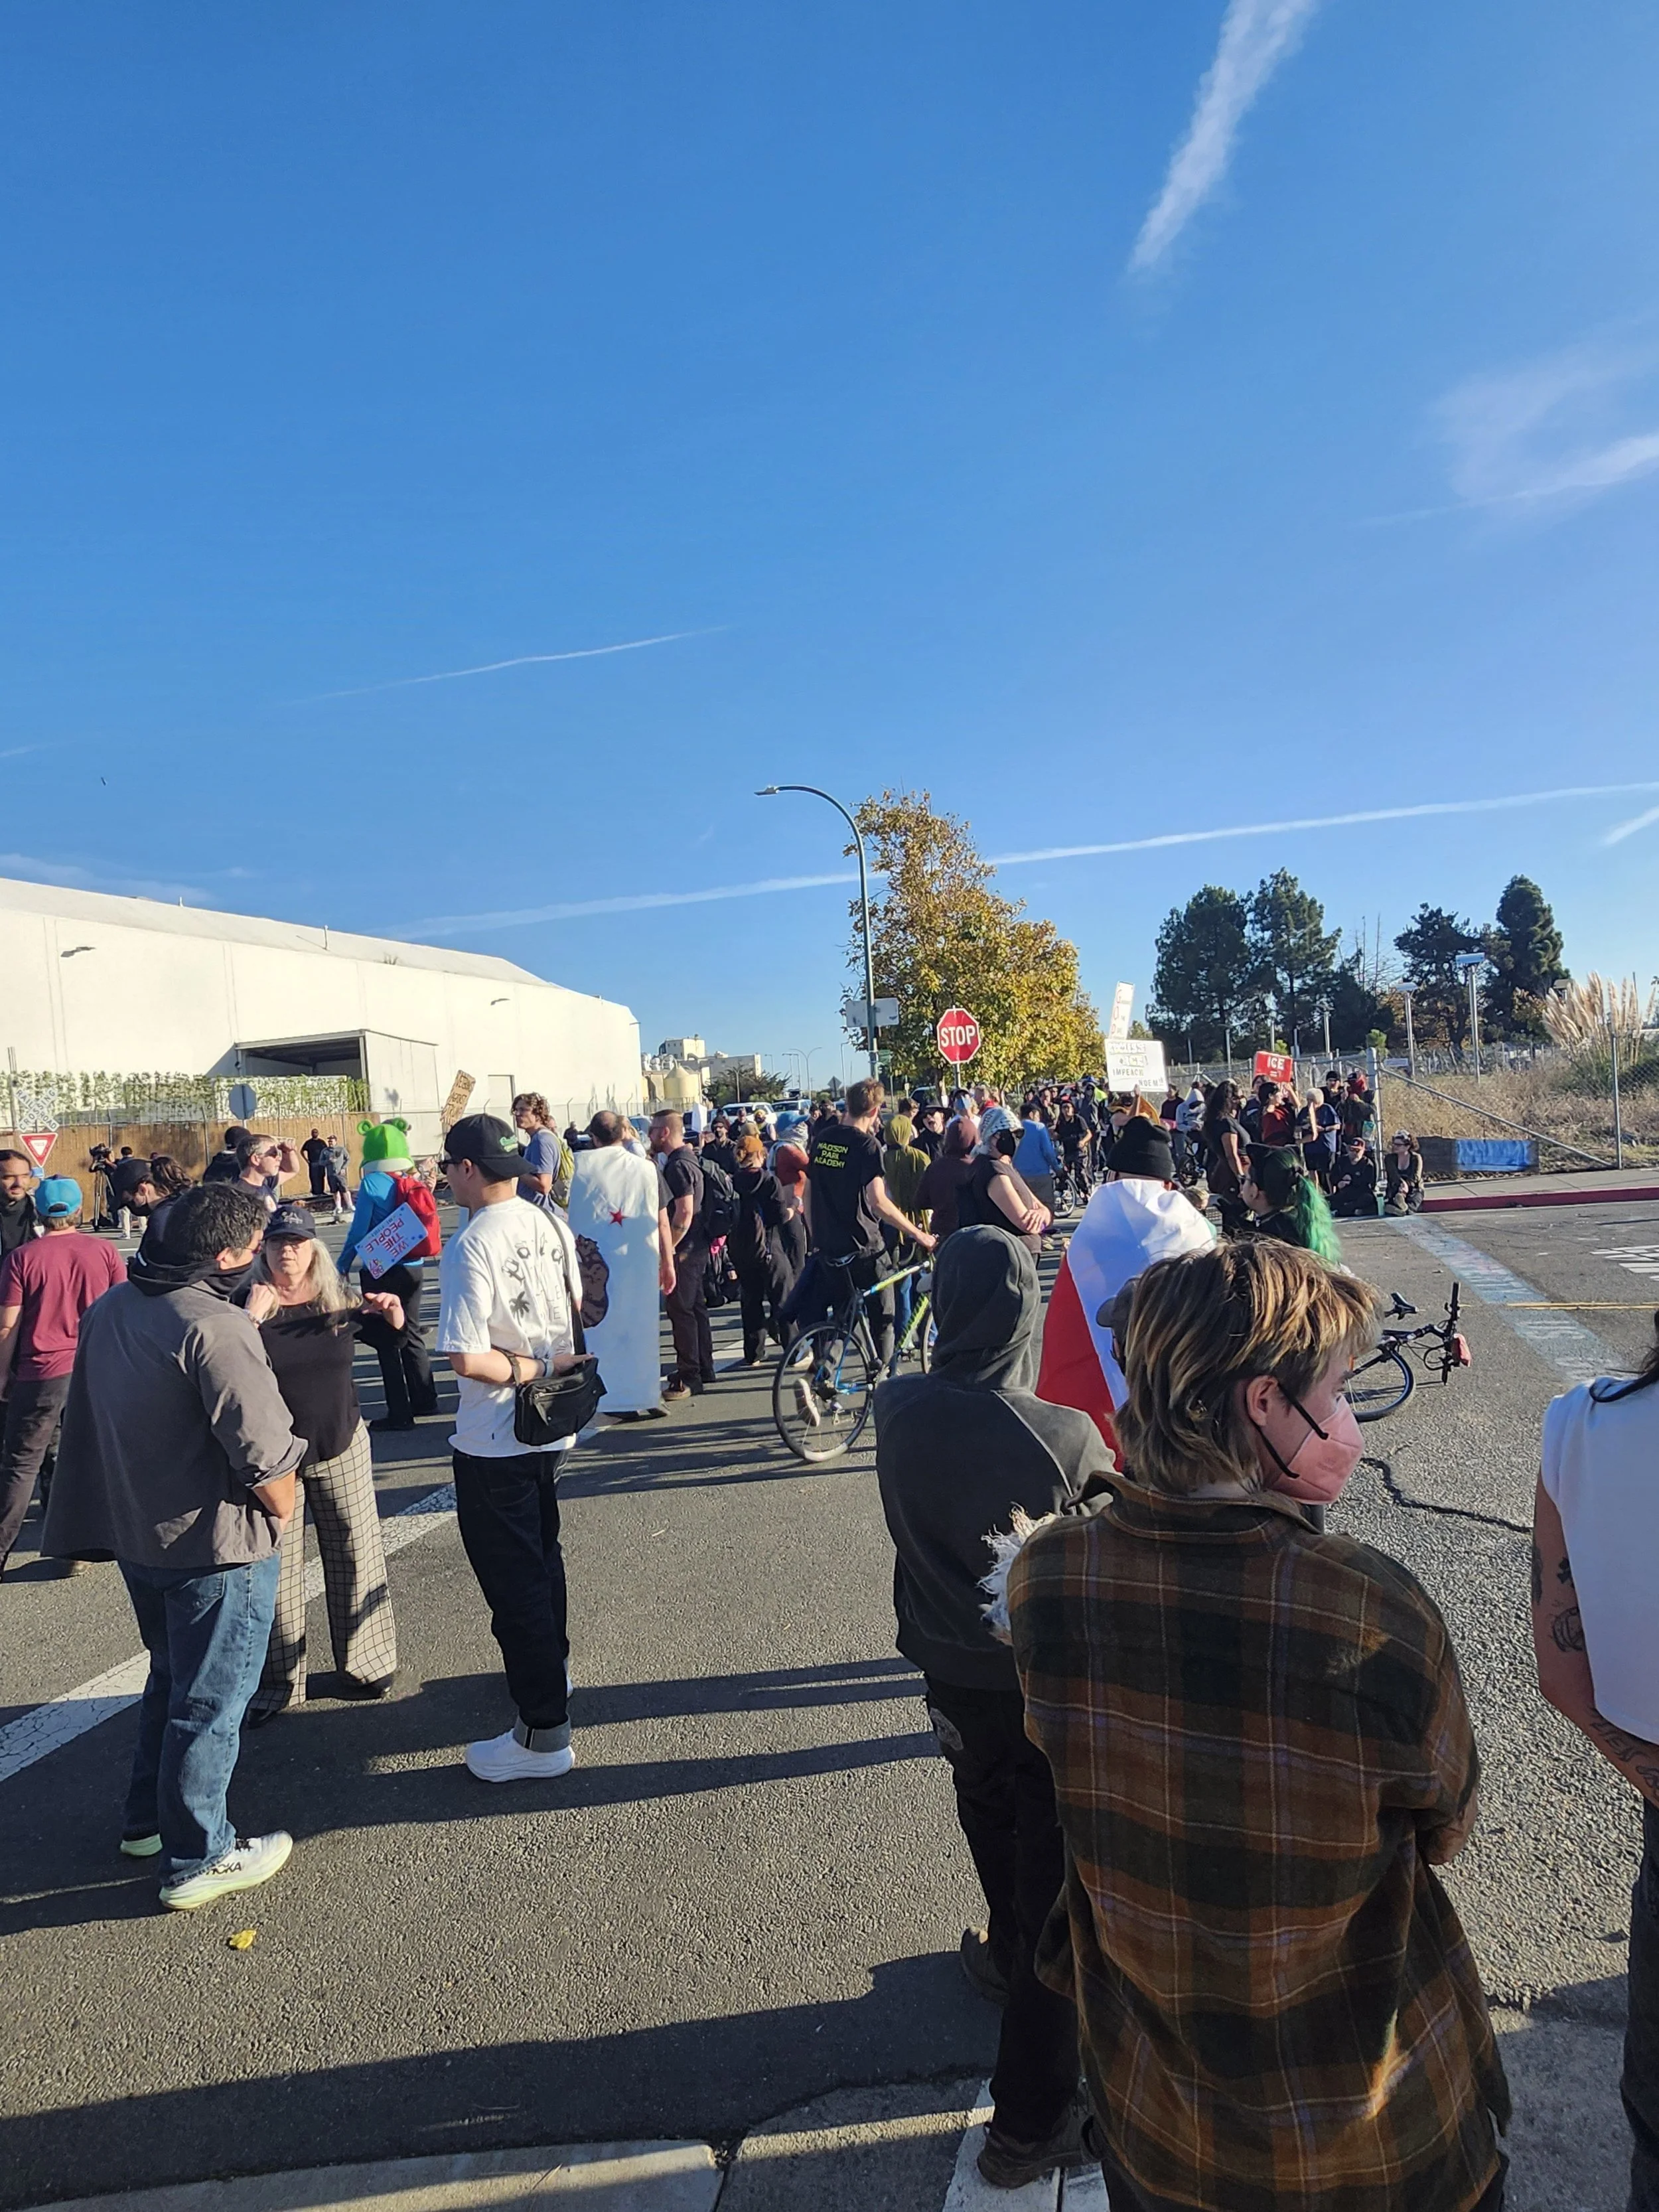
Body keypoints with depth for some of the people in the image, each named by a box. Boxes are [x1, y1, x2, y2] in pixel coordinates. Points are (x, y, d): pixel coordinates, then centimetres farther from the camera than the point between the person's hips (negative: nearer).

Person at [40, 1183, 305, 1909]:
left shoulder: (111, 1307, 1)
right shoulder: (216, 1328, -26)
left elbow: (95, 1420, 10)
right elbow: (264, 1451, -27)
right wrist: (281, 1512, -7)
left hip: (135, 1535, 9)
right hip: (217, 1547, -8)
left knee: (171, 1678, 27)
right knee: (211, 1702, 8)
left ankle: (147, 1819, 41)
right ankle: (197, 1858, 22)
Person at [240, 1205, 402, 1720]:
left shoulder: (341, 1300, -2)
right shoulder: (248, 1305, -9)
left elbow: (386, 1338, 13)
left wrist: (391, 1315, -8)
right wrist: (250, 1319, -30)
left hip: (341, 1447, 2)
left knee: (356, 1554, 10)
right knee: (275, 1567, 4)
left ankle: (362, 1665, 27)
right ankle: (276, 1683, 20)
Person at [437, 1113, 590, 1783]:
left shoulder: (470, 1247, -23)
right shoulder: (552, 1225, -1)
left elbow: (466, 1358, -27)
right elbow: (575, 1308, 13)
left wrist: (538, 1368, -16)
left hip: (494, 1445, -8)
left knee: (514, 1581, 3)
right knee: (542, 1554, 26)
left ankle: (543, 1733, 13)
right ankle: (552, 1667, 46)